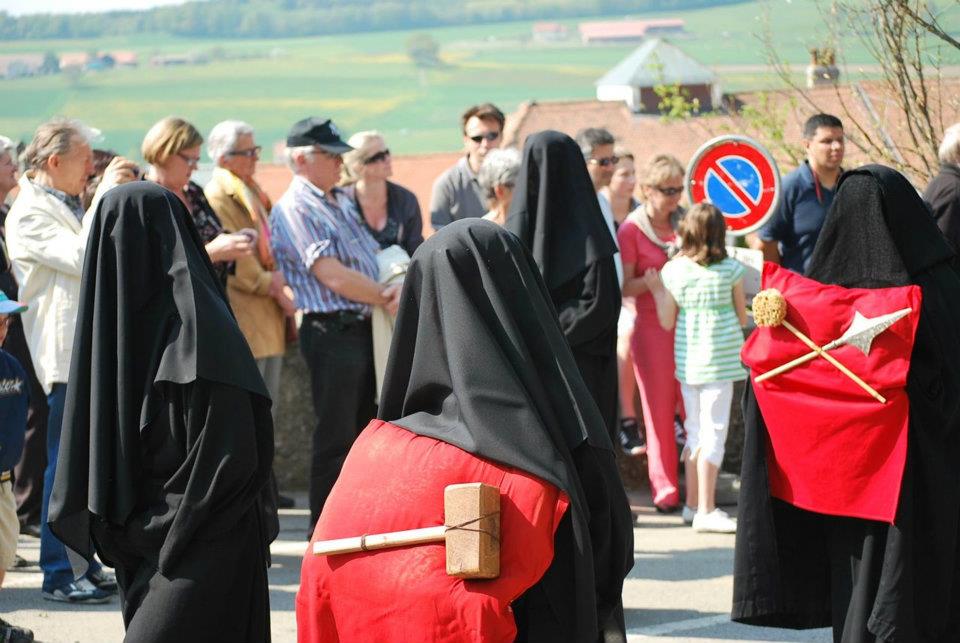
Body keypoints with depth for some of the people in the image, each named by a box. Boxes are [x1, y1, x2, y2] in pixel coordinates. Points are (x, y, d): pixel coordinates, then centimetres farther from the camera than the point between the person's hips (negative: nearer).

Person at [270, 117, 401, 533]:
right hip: (332, 331, -9)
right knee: (335, 437, -4)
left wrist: (391, 290, -4)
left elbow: (371, 257, 19)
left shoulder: (340, 203, 17)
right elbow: (332, 275, -18)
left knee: (362, 431, 14)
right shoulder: (295, 209, -11)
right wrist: (387, 298, -8)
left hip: (364, 327, 9)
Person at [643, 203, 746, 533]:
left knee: (696, 430, 16)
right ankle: (705, 510, -3)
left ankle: (693, 503, 23)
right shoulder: (731, 270, -7)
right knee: (714, 431, -2)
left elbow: (667, 321, 3)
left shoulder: (672, 270, 0)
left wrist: (656, 290, 17)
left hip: (687, 357, 4)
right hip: (720, 357, -4)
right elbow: (742, 319, 1)